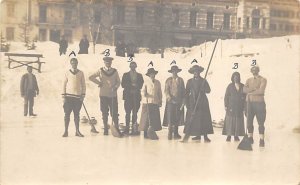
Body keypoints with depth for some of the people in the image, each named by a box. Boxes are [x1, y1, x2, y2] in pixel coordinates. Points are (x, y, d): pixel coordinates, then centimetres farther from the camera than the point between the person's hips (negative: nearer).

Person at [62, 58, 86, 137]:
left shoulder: (81, 73, 7)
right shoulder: (67, 73, 5)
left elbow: (83, 85, 8)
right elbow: (64, 84, 6)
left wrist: (83, 95, 0)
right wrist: (64, 96, -1)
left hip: (78, 97, 1)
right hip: (69, 96, -1)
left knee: (76, 114, 4)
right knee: (67, 114, -1)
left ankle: (77, 131, 8)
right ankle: (66, 131, 3)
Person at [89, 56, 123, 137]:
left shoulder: (115, 71, 9)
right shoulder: (100, 71, 6)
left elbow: (118, 82, 9)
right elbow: (91, 77, 7)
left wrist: (115, 87, -10)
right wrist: (99, 83, 1)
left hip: (113, 95, 0)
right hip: (103, 95, 0)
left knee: (114, 112, -5)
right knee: (104, 113, 4)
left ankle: (117, 129, 0)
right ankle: (106, 129, 12)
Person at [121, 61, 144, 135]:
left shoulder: (139, 75, 16)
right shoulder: (126, 75, 12)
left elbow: (141, 85, 9)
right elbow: (123, 85, 2)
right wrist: (132, 85, -8)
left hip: (136, 96, 1)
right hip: (128, 96, -1)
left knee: (135, 113, -2)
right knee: (128, 112, -7)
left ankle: (134, 128, -1)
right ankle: (127, 128, -5)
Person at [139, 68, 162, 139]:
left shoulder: (157, 82, 14)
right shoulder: (146, 81, 4)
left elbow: (160, 92, 17)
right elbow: (143, 91, 0)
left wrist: (160, 101, 11)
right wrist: (144, 94, -21)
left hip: (155, 103, 4)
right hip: (147, 102, -3)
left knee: (155, 118, -1)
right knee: (146, 118, -5)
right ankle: (145, 134, 1)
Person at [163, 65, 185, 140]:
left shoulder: (181, 80, 12)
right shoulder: (168, 80, 7)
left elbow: (183, 90, 12)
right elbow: (166, 90, 1)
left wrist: (183, 99, 2)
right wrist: (168, 96, -17)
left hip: (179, 101, 2)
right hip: (171, 101, -2)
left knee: (177, 118, 4)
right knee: (170, 117, -7)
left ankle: (176, 133, 13)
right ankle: (170, 133, -4)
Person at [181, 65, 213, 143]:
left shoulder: (203, 81, 7)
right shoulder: (190, 81, 10)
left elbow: (208, 90, -1)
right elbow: (186, 93, 8)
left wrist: (203, 89, -21)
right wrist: (187, 103, 0)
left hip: (202, 103, -1)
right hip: (192, 103, 1)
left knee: (204, 119, -4)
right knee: (190, 119, -5)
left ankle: (205, 136, 2)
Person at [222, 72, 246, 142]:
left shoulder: (242, 86, 9)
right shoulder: (230, 86, 5)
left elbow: (245, 97, 9)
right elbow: (226, 96, 2)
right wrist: (226, 106, -6)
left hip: (239, 107, 2)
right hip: (231, 106, -2)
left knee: (238, 121, 0)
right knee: (230, 120, -5)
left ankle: (236, 135, 6)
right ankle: (229, 135, -2)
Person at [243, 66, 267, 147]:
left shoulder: (263, 80, 1)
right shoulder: (249, 80, 15)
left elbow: (261, 91, -14)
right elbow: (244, 90, -1)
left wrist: (250, 92, -5)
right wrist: (254, 89, -15)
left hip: (259, 102, -5)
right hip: (249, 103, 5)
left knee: (261, 122, -4)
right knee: (249, 122, 7)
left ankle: (262, 140, -3)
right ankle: (250, 138, 16)